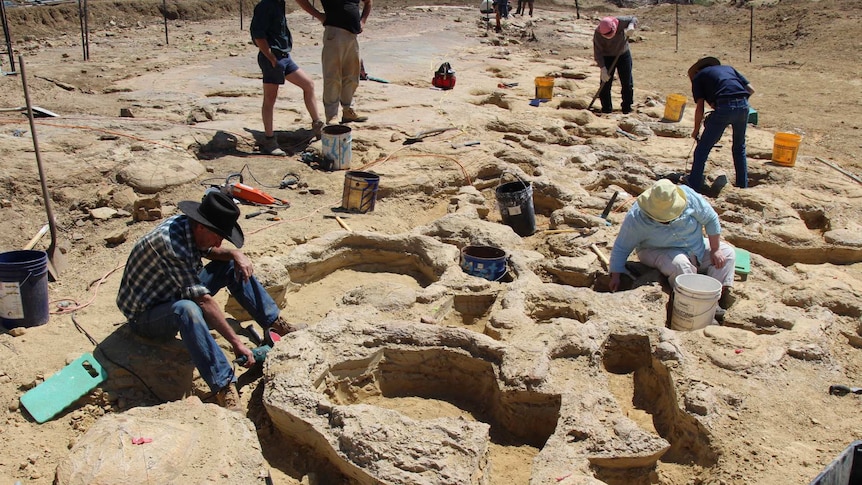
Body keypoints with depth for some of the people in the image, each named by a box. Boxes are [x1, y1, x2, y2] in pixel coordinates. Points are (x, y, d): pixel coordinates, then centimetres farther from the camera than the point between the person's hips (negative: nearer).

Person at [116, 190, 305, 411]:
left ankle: (275, 325, 8)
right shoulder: (171, 243, -34)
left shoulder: (186, 224, -9)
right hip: (145, 316, -9)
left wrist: (235, 254, -9)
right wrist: (236, 343, -31)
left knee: (232, 265, 2)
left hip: (175, 294, 9)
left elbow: (209, 251, 13)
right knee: (187, 309, -42)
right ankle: (224, 387, -40)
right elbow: (204, 300, -34)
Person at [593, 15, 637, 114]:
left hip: (624, 54, 2)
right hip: (607, 57, -1)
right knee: (605, 83, -5)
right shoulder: (597, 34, -26)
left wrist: (631, 26, -27)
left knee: (627, 82, 3)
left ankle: (627, 107, 16)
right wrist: (603, 69, -29)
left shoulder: (620, 22, -22)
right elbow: (597, 53, -23)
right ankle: (606, 108, 6)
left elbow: (634, 19, -4)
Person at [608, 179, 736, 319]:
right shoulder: (636, 219, -27)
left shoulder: (689, 196, -24)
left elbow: (711, 219, -10)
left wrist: (715, 250, -9)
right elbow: (621, 248, -17)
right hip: (658, 252, -4)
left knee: (728, 253, -9)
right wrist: (615, 276, -17)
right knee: (680, 264, -35)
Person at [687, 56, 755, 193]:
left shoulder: (698, 76, 19)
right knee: (739, 148, 24)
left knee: (702, 150, 4)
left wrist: (696, 130, 17)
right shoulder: (728, 68, 31)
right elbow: (751, 89, 20)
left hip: (724, 107, -5)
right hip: (743, 106, 5)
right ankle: (743, 186, 29)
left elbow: (700, 108, 8)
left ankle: (693, 189, 2)